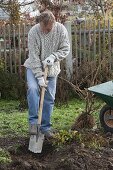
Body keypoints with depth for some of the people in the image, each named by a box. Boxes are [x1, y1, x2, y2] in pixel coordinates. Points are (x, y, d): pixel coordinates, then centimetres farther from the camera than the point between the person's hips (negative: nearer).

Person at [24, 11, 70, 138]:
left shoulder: (61, 30, -16)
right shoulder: (33, 32, -22)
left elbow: (65, 49, -8)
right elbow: (34, 56, -22)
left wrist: (53, 57, -26)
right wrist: (39, 76, -25)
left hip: (52, 69, 2)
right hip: (34, 67, -2)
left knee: (49, 98, 2)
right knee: (32, 88, -26)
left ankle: (45, 126, 14)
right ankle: (33, 121, -16)